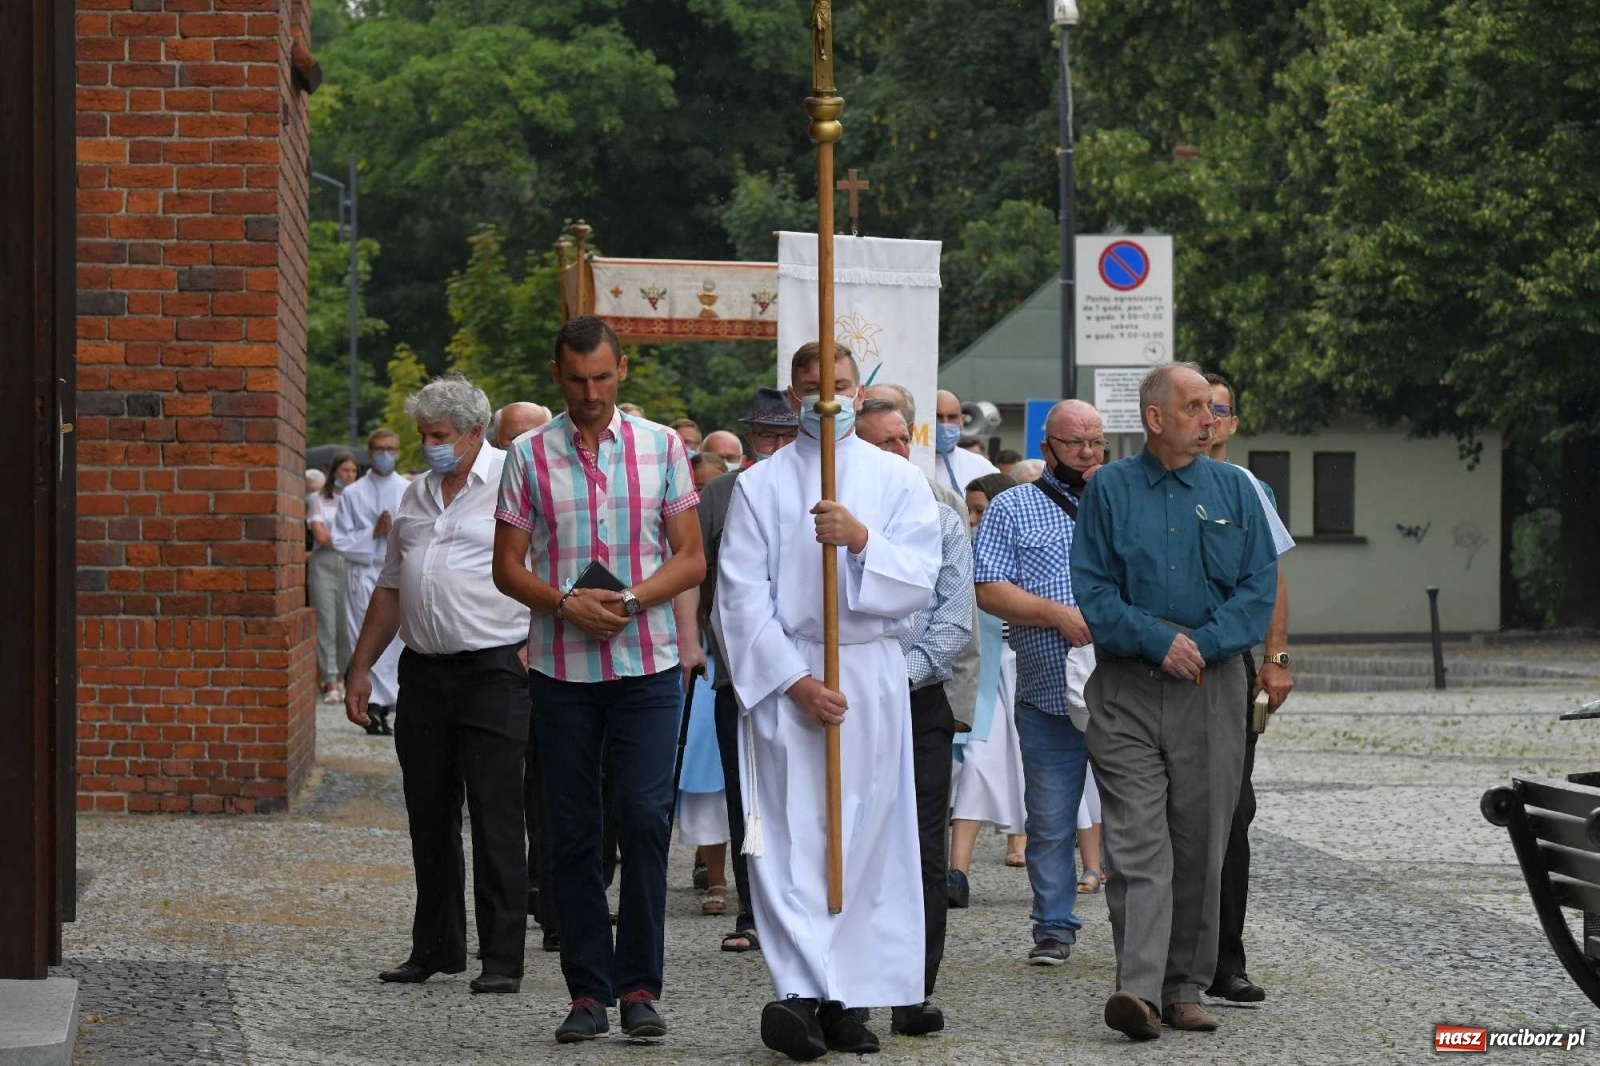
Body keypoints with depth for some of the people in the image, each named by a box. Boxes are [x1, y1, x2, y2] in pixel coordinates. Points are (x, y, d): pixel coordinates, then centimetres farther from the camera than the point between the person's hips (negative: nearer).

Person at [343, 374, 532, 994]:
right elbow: (391, 588, 22)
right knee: (430, 819, 10)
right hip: (423, 674, 7)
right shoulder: (417, 496, 17)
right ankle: (435, 948, 20)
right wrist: (360, 669, 18)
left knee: (495, 820, -6)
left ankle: (503, 958, -2)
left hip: (493, 670, -7)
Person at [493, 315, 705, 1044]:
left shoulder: (661, 447, 5)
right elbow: (507, 566, 5)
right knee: (573, 834, 4)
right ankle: (588, 990, 11)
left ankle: (639, 985, -1)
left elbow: (691, 559, 5)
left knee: (645, 817, -10)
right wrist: (564, 604, -13)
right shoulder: (529, 456, 4)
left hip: (648, 663, -1)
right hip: (561, 669, 1)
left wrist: (631, 600, -13)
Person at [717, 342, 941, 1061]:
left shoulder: (899, 481, 9)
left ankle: (848, 998, 8)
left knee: (865, 839, 2)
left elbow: (918, 581, -2)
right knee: (791, 837, -11)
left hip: (872, 679, 2)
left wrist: (861, 539, -20)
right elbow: (742, 597, -1)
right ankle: (801, 991, -17)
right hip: (783, 678, -2)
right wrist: (795, 681, -11)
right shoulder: (760, 485, 5)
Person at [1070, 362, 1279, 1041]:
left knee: (1199, 845, 5)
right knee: (1136, 841, -11)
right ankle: (1137, 988, -19)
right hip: (1127, 688, -2)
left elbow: (1260, 587, 3)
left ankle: (1184, 989, 14)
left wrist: (1203, 644, -10)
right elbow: (1091, 590, 0)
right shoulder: (1109, 490, 4)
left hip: (1211, 686, 2)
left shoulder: (1234, 489, 9)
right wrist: (1158, 641, -12)